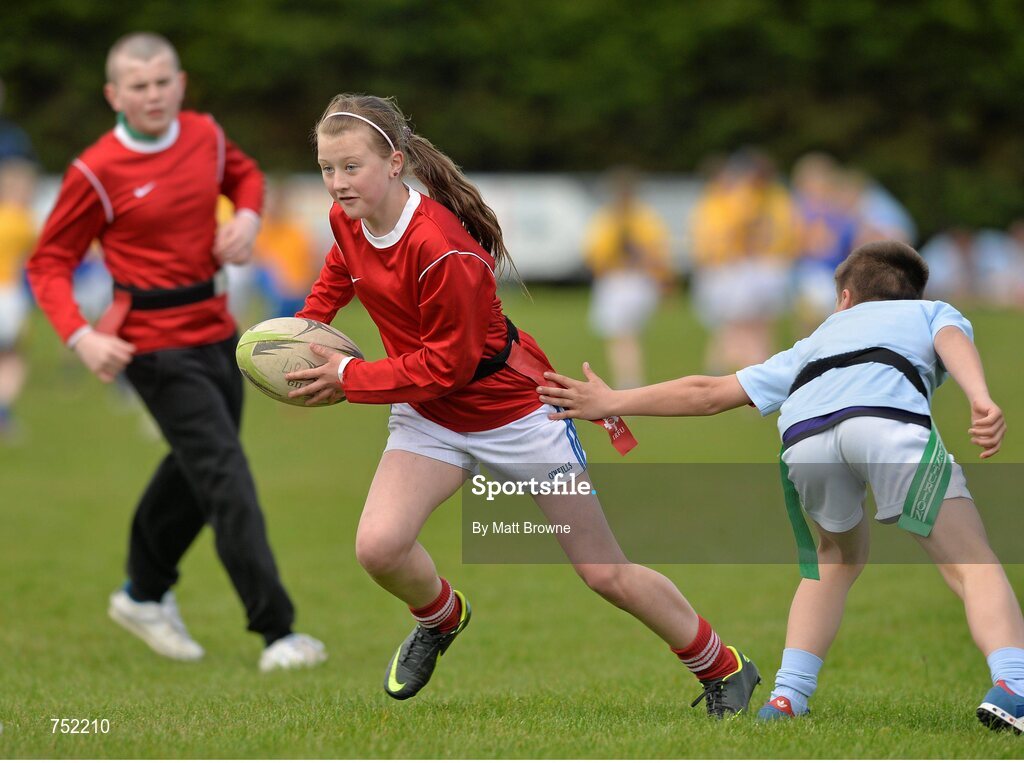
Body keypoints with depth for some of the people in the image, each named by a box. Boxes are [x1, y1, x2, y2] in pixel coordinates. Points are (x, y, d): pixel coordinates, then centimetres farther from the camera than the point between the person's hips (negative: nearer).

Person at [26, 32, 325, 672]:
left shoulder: (204, 135, 2)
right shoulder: (97, 173, -13)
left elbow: (245, 174, 25)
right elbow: (49, 264, -7)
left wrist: (248, 216, 2)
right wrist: (81, 337, -22)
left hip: (216, 332, 7)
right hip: (157, 347, -7)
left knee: (195, 470, 20)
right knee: (226, 479, -14)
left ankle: (146, 595, 42)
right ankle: (276, 632, -13)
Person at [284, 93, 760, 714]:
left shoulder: (440, 248, -31)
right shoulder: (349, 221, -8)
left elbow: (447, 366, -25)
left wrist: (348, 378, -21)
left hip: (513, 411, -6)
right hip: (431, 417, 6)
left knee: (606, 573, 1)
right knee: (378, 546, -21)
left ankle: (723, 669, 21)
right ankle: (440, 617, 14)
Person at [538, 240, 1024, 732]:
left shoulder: (814, 344, 44)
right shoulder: (933, 312, 38)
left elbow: (710, 393, 44)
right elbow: (952, 341, 13)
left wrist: (611, 403, 54)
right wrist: (982, 402, -6)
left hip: (802, 433, 3)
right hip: (889, 417, -3)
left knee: (839, 557, 29)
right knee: (973, 565, 1)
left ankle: (787, 697, 20)